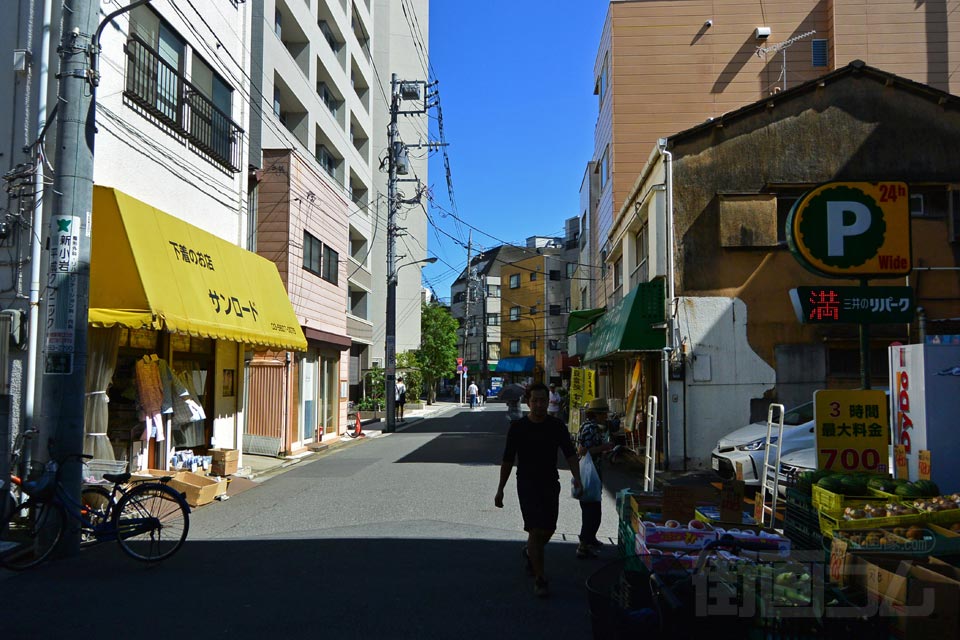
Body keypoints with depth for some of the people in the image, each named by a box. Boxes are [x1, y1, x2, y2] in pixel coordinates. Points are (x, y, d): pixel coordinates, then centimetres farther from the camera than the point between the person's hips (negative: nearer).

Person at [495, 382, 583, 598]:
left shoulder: (557, 426, 0)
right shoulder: (518, 427, -5)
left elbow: (570, 454, -2)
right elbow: (507, 460, 1)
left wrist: (577, 479, -18)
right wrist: (500, 490, 2)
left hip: (550, 483, 3)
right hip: (527, 483, -3)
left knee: (548, 529, 12)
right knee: (536, 530, -11)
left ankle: (530, 552, 45)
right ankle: (540, 579, -2)